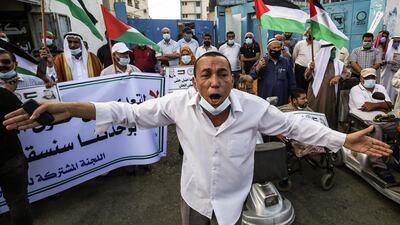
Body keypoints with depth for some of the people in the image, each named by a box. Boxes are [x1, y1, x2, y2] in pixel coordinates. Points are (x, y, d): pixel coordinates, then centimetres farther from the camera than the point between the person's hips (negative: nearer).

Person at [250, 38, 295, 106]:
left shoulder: (286, 62, 7)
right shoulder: (262, 61, 2)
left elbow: (291, 82, 11)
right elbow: (251, 77, -4)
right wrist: (258, 67, -20)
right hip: (264, 100, -2)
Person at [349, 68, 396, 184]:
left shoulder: (380, 88, 23)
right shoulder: (355, 89, 5)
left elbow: (389, 105, 12)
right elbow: (363, 107, -9)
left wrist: (375, 105, -6)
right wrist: (381, 106, 3)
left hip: (383, 120, 6)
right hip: (364, 121, -6)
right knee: (375, 129, -35)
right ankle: (378, 166, -37)